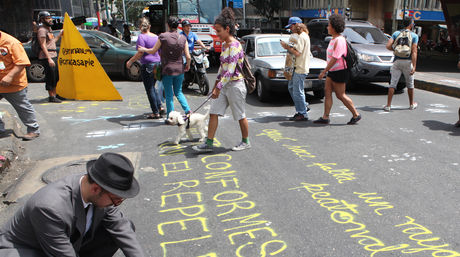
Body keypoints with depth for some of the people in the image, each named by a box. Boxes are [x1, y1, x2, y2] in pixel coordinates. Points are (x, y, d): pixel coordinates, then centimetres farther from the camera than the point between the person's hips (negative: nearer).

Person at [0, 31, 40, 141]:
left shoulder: (11, 42, -16)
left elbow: (22, 63, -22)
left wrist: (10, 76, -30)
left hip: (14, 85, -6)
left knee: (23, 108, 5)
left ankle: (33, 130, 18)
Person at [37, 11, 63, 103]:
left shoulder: (49, 29, 20)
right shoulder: (42, 30, -10)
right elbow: (43, 45, -17)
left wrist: (60, 34, 24)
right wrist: (49, 59, -23)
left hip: (53, 55, 10)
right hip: (46, 57, -10)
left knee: (56, 77, 13)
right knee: (50, 77, -7)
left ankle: (55, 95, 21)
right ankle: (51, 97, -2)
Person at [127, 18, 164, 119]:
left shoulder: (142, 37, -12)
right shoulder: (156, 37, 7)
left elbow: (140, 53, -18)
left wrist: (130, 61, -8)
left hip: (147, 65, -7)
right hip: (157, 64, 7)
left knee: (150, 89, 2)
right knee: (152, 87, 22)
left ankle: (156, 113, 5)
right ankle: (160, 107, 16)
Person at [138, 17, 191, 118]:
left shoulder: (163, 36, -9)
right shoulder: (183, 38, -1)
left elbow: (153, 51, -1)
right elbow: (188, 57, -3)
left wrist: (143, 49, 18)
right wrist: (188, 65, 17)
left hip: (167, 69, -3)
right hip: (179, 69, 3)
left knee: (169, 95, 6)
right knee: (178, 92, 19)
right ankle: (188, 110, 5)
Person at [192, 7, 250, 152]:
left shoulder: (234, 45, -18)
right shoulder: (224, 45, 11)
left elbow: (230, 71, -24)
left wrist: (218, 88, -25)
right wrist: (217, 84, 20)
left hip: (235, 85, -9)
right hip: (224, 85, 9)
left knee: (240, 116, 6)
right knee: (213, 113, 5)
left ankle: (245, 142, 24)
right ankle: (209, 143, 10)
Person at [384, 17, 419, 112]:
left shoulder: (396, 33, 6)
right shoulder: (414, 36, 1)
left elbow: (388, 46, -5)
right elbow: (414, 52, -8)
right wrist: (414, 66, -10)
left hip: (397, 61, 1)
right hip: (407, 61, -1)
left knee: (393, 83, 1)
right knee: (410, 84, 13)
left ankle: (388, 105, -4)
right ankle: (412, 104, 27)